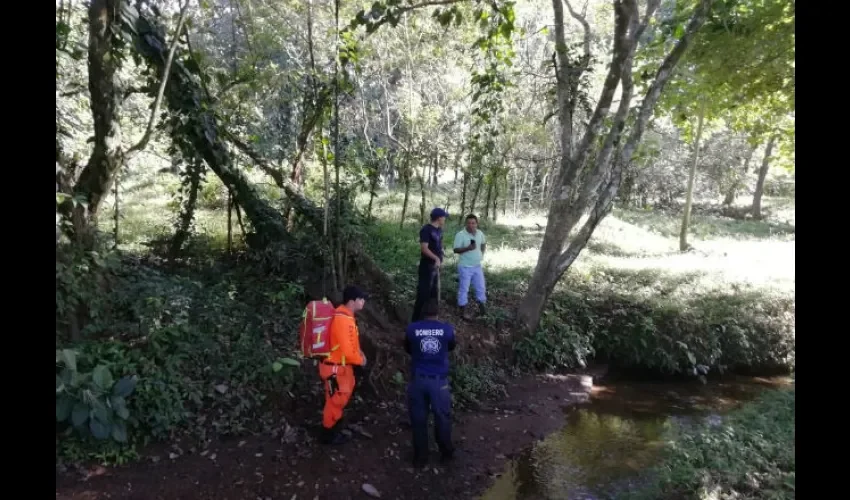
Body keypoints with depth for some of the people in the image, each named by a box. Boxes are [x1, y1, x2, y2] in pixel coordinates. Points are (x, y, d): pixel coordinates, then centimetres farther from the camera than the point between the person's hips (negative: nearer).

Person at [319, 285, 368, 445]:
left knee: (339, 400, 21)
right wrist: (360, 360, -10)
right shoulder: (343, 319, -26)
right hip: (336, 368, -10)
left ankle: (334, 430, 35)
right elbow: (346, 351, -27)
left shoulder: (344, 316, 5)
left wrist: (359, 352, 3)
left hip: (341, 366, 10)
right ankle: (328, 434, 23)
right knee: (335, 401, 6)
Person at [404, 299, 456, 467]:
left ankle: (420, 457, 19)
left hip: (418, 379, 0)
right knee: (442, 417, 15)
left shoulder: (412, 328, -4)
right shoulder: (447, 329, -4)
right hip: (439, 380, 0)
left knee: (419, 419, 11)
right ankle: (446, 453, 30)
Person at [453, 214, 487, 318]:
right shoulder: (460, 234, -16)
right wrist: (468, 248, -30)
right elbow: (456, 250, -17)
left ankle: (481, 308, 32)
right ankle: (463, 311, 12)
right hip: (465, 267, -6)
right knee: (463, 289, 2)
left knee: (481, 287, 14)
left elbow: (483, 243, 22)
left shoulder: (480, 233, 2)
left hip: (477, 266, 6)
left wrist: (481, 254, 11)